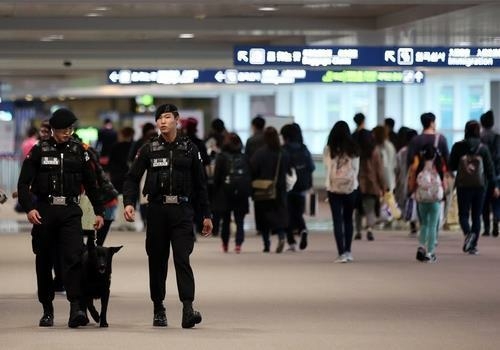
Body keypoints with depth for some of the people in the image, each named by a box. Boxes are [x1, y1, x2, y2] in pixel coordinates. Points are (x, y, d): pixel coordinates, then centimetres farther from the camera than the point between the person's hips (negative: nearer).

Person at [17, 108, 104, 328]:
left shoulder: (78, 151, 8)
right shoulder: (39, 151, 3)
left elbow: (90, 184, 15)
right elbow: (24, 183, -1)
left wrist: (99, 211, 13)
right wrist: (29, 208, -14)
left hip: (70, 212, 0)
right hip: (44, 212, 0)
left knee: (74, 257, -15)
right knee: (44, 262, 6)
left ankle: (76, 309, -22)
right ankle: (47, 311, 17)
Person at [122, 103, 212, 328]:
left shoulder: (189, 149, 7)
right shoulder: (149, 149, 6)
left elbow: (200, 184, 11)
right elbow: (132, 178, 4)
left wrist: (206, 215, 9)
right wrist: (129, 203, -13)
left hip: (182, 211, -1)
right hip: (157, 210, 1)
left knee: (182, 259, -12)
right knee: (157, 261, 6)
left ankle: (188, 309, -19)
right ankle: (158, 309, 16)